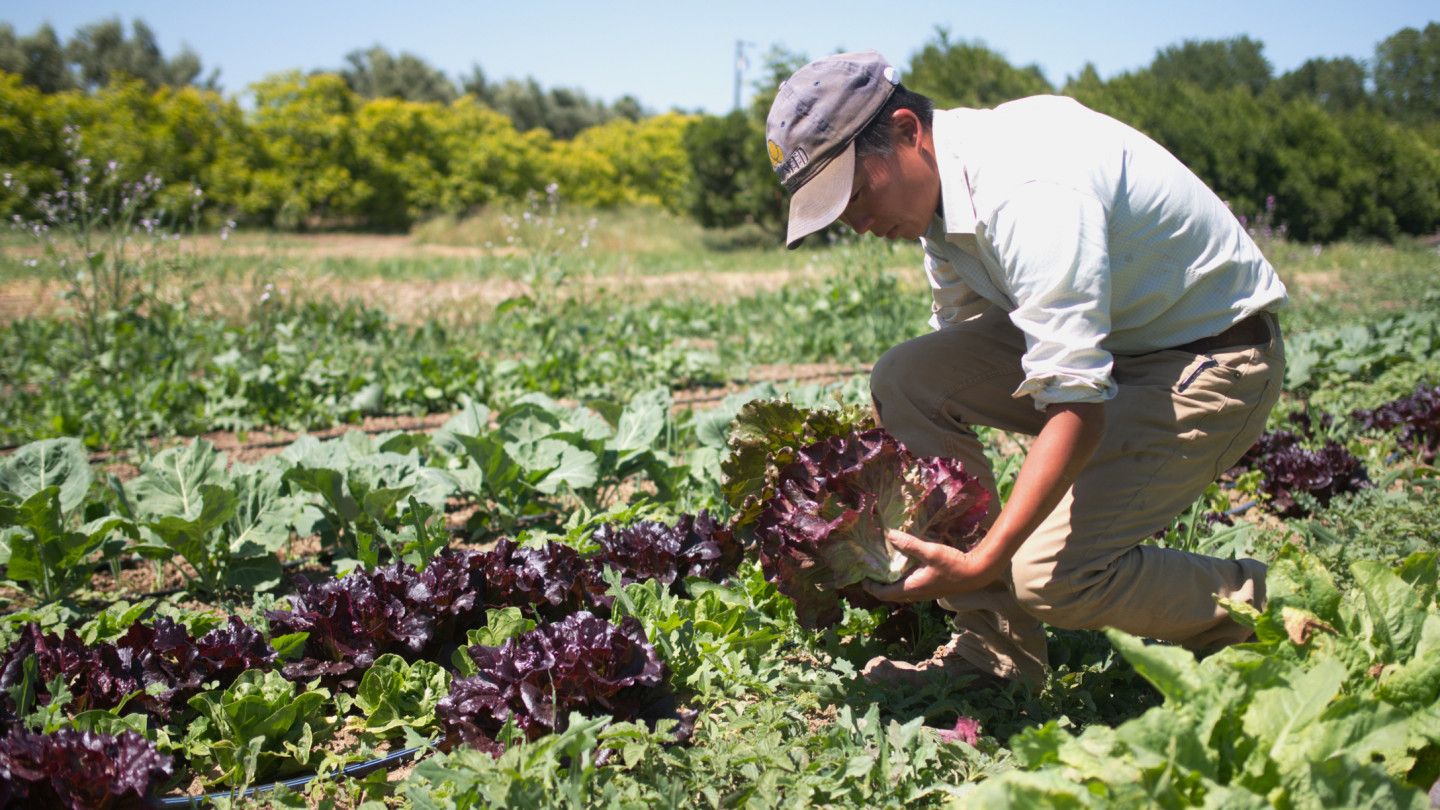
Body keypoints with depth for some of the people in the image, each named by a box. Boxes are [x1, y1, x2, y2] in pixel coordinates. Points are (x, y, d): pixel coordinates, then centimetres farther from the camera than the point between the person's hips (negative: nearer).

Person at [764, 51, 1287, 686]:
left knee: (1054, 574, -23)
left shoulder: (1028, 190, -30)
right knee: (905, 378, -8)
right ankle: (994, 652, -1)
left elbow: (1078, 407, -34)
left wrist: (980, 562, -37)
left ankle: (1261, 611, 7)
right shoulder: (940, 184, -1)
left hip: (1217, 355, -9)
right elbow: (959, 357, 7)